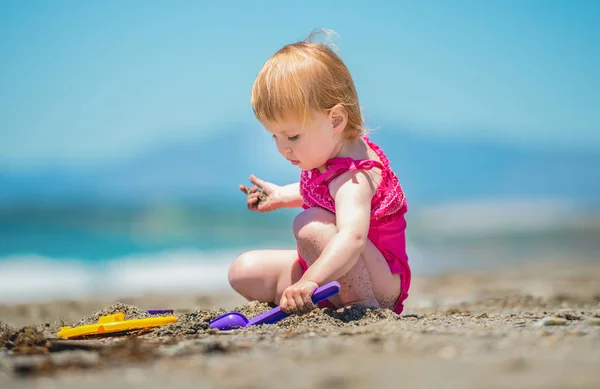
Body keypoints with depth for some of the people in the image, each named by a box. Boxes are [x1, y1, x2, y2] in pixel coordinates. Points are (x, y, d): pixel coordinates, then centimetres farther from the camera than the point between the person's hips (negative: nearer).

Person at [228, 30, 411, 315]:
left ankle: (363, 304, -25)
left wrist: (309, 281, -61)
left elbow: (352, 237, -49)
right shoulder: (326, 158, 1)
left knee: (310, 225, -34)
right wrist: (281, 196, 18)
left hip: (378, 283, -10)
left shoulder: (352, 177, -29)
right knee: (244, 271, 2)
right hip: (322, 270, 10)